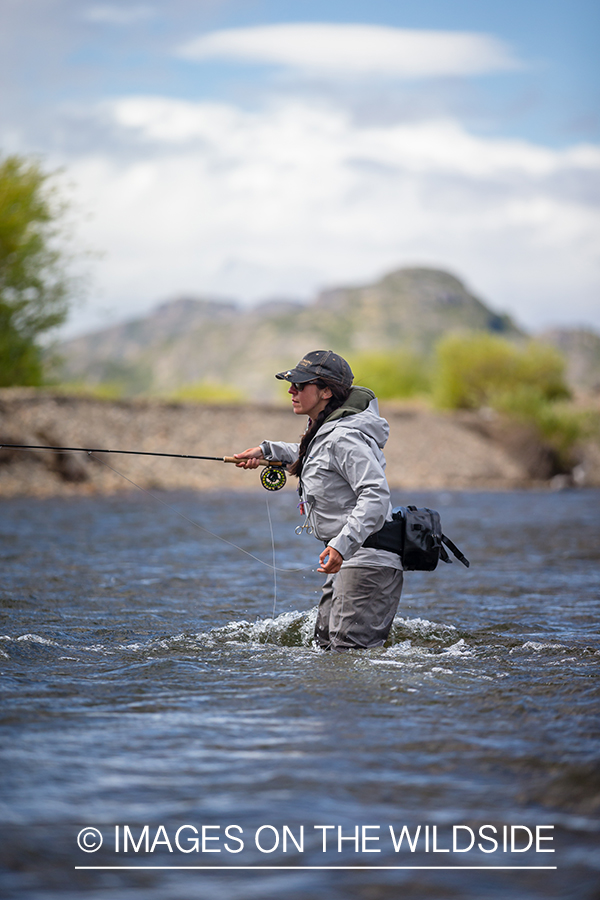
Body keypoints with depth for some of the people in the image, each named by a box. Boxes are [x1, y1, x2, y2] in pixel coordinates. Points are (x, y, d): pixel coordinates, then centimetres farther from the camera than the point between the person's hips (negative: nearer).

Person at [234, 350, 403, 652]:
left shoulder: (344, 437, -19)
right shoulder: (324, 431, 13)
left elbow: (375, 494, -28)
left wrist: (343, 544, -36)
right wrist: (267, 450, 27)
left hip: (368, 560, -11)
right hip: (349, 559, 11)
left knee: (349, 650, -15)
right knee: (326, 643, 15)